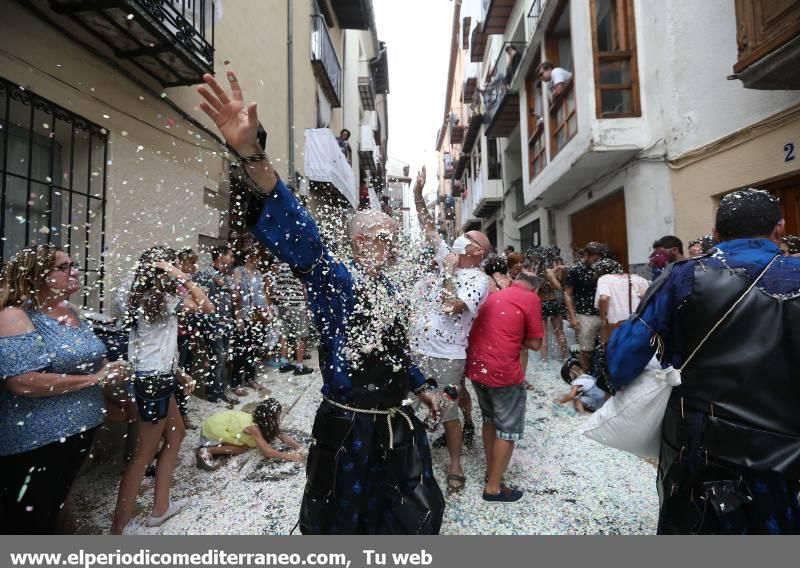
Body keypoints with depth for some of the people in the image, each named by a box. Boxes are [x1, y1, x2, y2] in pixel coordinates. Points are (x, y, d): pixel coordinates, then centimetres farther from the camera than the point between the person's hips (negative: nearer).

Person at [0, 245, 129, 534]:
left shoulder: (69, 311, 7)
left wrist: (108, 369, -1)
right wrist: (94, 379, -23)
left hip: (79, 429, 8)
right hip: (35, 440, -8)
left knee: (53, 509, 26)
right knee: (26, 523, 11)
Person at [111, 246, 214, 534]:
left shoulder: (146, 298, 10)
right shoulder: (161, 298, -17)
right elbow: (207, 306, -22)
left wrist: (178, 373, 12)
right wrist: (181, 277, -19)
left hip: (158, 376, 10)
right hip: (154, 381, -10)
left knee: (176, 434, 21)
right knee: (144, 453, 2)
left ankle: (160, 507, 31)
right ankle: (118, 528, 14)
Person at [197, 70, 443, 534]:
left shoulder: (390, 290, 7)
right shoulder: (335, 280, -14)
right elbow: (297, 233, -32)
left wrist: (421, 388, 29)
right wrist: (251, 154, -45)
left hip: (397, 428, 7)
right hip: (348, 429, -6)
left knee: (416, 518, 25)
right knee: (339, 526, 17)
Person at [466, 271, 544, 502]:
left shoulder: (494, 295, 15)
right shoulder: (531, 299, -4)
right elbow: (535, 344, -4)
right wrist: (518, 339, 11)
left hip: (476, 366, 7)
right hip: (503, 371, -7)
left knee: (489, 420, 24)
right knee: (508, 429, 9)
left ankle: (491, 471, 37)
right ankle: (493, 487, 18)